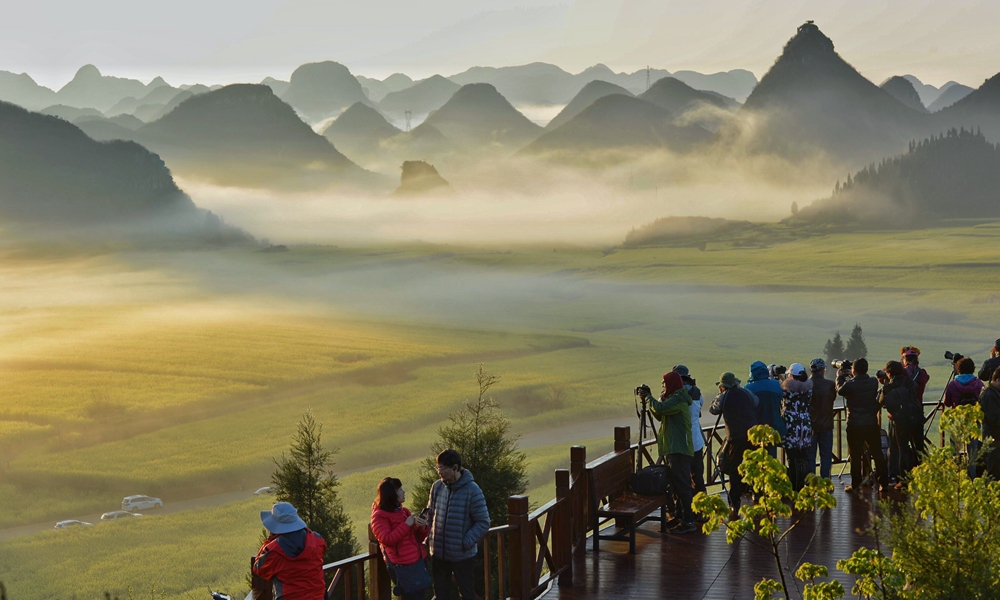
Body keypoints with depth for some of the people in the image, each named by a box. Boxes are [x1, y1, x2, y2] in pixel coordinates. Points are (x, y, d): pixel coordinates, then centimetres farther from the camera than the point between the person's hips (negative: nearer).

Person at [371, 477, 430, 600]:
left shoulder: (404, 511, 14)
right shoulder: (379, 516, -8)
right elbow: (387, 539, -22)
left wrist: (422, 528, -3)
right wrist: (406, 525, -18)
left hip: (418, 562, 8)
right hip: (402, 566, -8)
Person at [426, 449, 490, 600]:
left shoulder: (472, 490, -15)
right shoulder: (437, 487, -1)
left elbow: (483, 522, -13)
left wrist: (466, 542, -20)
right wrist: (428, 537, -2)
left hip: (463, 555, -4)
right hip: (438, 553, 5)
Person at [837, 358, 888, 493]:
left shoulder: (850, 385, -16)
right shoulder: (873, 382, -5)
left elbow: (840, 390, 6)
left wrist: (840, 377, 22)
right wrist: (852, 376, 23)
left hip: (855, 426, -3)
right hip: (872, 424, 3)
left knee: (855, 456, 6)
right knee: (877, 454, 10)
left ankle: (855, 484, 11)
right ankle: (883, 483, 13)